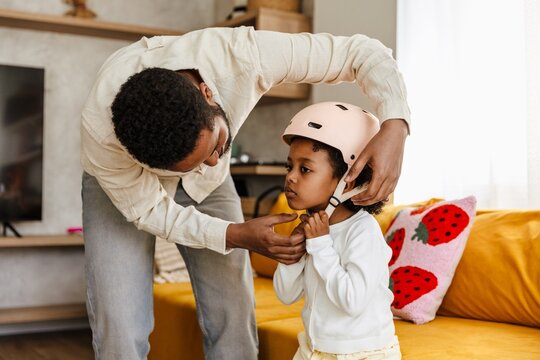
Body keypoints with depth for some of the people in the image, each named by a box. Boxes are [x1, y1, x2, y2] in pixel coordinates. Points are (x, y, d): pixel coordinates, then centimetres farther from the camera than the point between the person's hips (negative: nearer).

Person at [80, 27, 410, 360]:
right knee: (121, 330, -15)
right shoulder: (100, 128, -38)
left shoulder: (242, 55, -37)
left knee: (235, 320, -5)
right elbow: (148, 211, -22)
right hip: (125, 188, -1)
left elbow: (362, 51, -27)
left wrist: (394, 125, -44)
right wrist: (237, 236, -33)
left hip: (207, 184, 2)